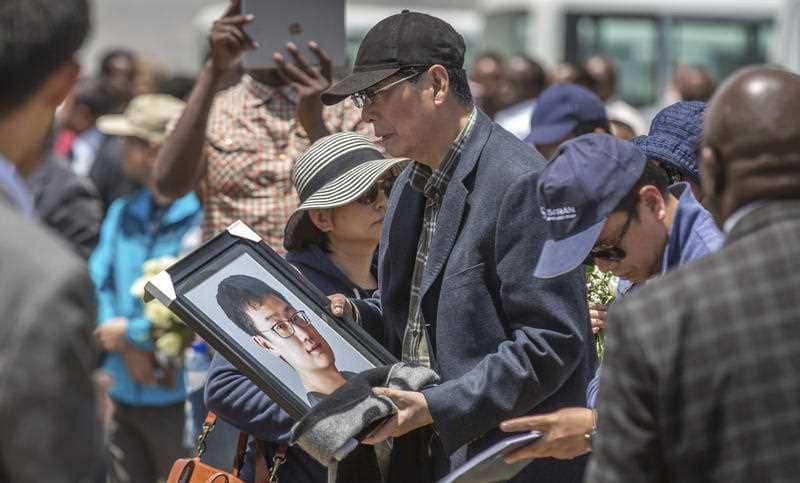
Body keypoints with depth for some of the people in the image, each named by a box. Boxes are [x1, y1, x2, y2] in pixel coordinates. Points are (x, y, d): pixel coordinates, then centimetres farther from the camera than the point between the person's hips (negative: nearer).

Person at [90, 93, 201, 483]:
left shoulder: (203, 217, -15)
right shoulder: (123, 213, 10)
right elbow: (97, 284, 6)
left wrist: (130, 333, -11)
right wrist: (128, 351, -11)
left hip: (180, 396, -7)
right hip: (125, 392, 7)